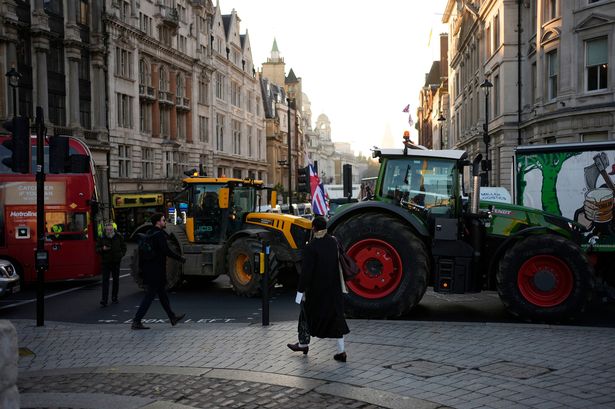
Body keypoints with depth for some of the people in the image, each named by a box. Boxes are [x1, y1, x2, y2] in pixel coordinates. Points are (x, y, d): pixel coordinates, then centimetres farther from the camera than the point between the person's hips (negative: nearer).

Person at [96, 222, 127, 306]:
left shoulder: (118, 237, 3)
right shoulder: (102, 238, -2)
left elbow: (123, 247, 16)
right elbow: (97, 249, 2)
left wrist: (121, 254, 3)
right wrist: (102, 249, -18)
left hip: (116, 262, 2)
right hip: (106, 262, -2)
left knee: (116, 280, 10)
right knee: (105, 281, -8)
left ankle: (114, 297, 23)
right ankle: (104, 300, -11)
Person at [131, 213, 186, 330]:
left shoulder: (149, 234, 12)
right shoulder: (159, 235, -16)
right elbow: (166, 251, -22)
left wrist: (142, 267, 21)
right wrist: (180, 258, -11)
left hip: (149, 271, 10)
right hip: (156, 272, -10)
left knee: (162, 294, 18)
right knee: (149, 296, -5)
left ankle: (172, 317, 30)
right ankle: (136, 321, -4)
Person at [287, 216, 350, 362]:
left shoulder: (311, 247, -19)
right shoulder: (333, 242, -2)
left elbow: (306, 271, -19)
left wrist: (300, 290, -14)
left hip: (315, 288, -5)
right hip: (333, 287, 5)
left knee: (307, 312, 17)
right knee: (335, 315, 7)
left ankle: (303, 344, 34)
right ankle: (341, 351, 1)